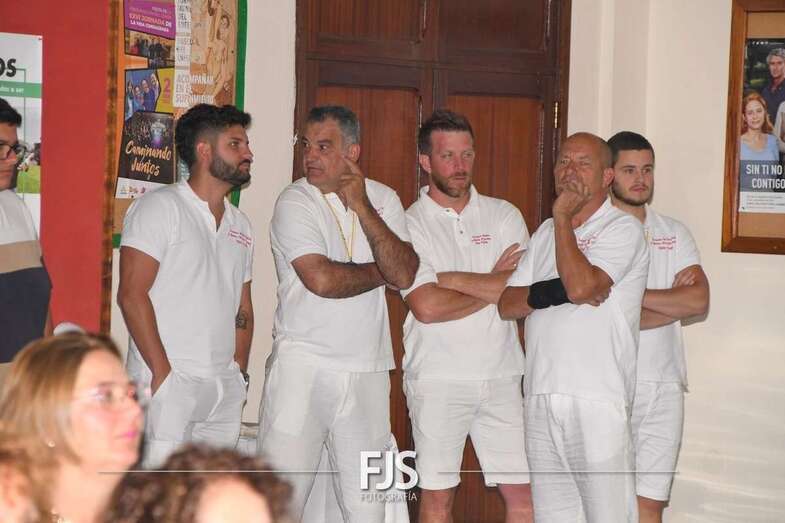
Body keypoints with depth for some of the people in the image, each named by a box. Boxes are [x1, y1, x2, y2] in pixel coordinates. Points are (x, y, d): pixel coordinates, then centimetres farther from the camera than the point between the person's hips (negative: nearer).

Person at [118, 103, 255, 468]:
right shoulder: (159, 208, -4)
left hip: (225, 387, 7)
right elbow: (132, 295, -11)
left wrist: (239, 374, 12)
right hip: (169, 382, -7)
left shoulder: (240, 225, 19)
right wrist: (162, 373, -15)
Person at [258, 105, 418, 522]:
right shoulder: (295, 202, -5)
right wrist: (381, 271, -3)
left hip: (367, 370, 4)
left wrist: (362, 208, -11)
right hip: (302, 365, -4)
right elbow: (322, 279, -18)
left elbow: (404, 275, -7)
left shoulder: (383, 199, 8)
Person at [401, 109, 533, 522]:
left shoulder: (503, 215, 7)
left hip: (501, 375, 3)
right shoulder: (409, 224, -2)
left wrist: (450, 278, -10)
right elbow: (427, 307, -14)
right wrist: (494, 286, -6)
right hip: (437, 379, -2)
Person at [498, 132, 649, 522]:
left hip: (597, 401, -6)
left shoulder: (623, 229, -4)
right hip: (540, 399, 7)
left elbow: (581, 286, -20)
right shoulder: (545, 233, 17)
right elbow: (506, 304, 10)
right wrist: (553, 293, -11)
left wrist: (563, 216, -9)